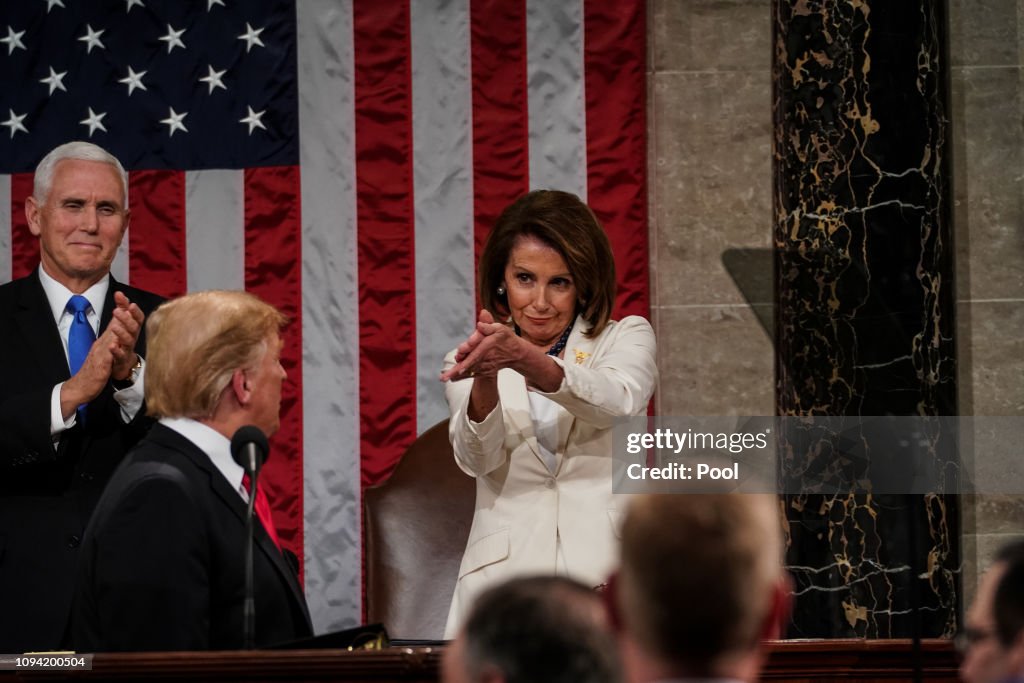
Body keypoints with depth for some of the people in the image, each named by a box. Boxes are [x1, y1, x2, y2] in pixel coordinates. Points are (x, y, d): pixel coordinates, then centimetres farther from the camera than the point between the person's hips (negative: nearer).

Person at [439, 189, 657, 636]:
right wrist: (485, 381, -23)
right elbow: (476, 459, -2)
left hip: (608, 577, -1)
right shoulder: (468, 362, 16)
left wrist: (524, 358, -26)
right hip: (503, 582, 1)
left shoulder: (627, 338, 14)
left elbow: (618, 401, -9)